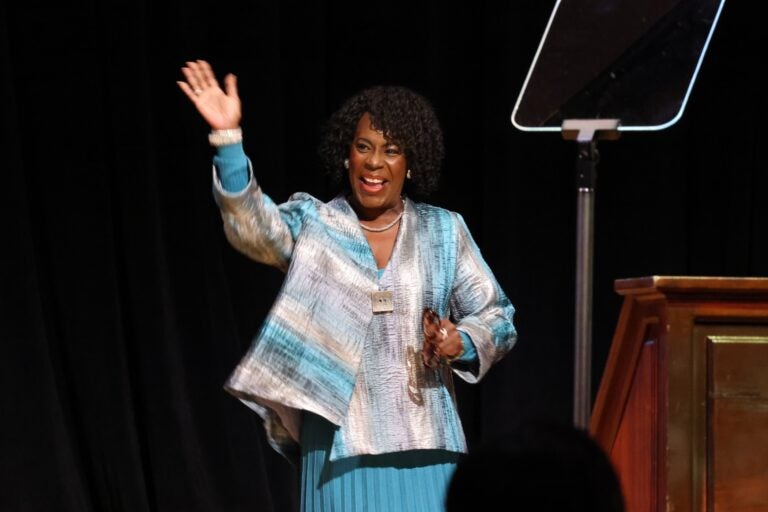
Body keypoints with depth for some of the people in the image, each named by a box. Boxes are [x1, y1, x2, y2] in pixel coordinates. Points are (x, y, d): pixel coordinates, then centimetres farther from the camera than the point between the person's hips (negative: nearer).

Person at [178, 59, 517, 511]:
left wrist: (462, 343, -10)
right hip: (343, 448, -1)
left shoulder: (444, 231, 9)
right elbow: (253, 225, -16)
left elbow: (498, 317, 12)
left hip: (426, 447, 2)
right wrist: (228, 137, -30)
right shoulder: (312, 225, 4)